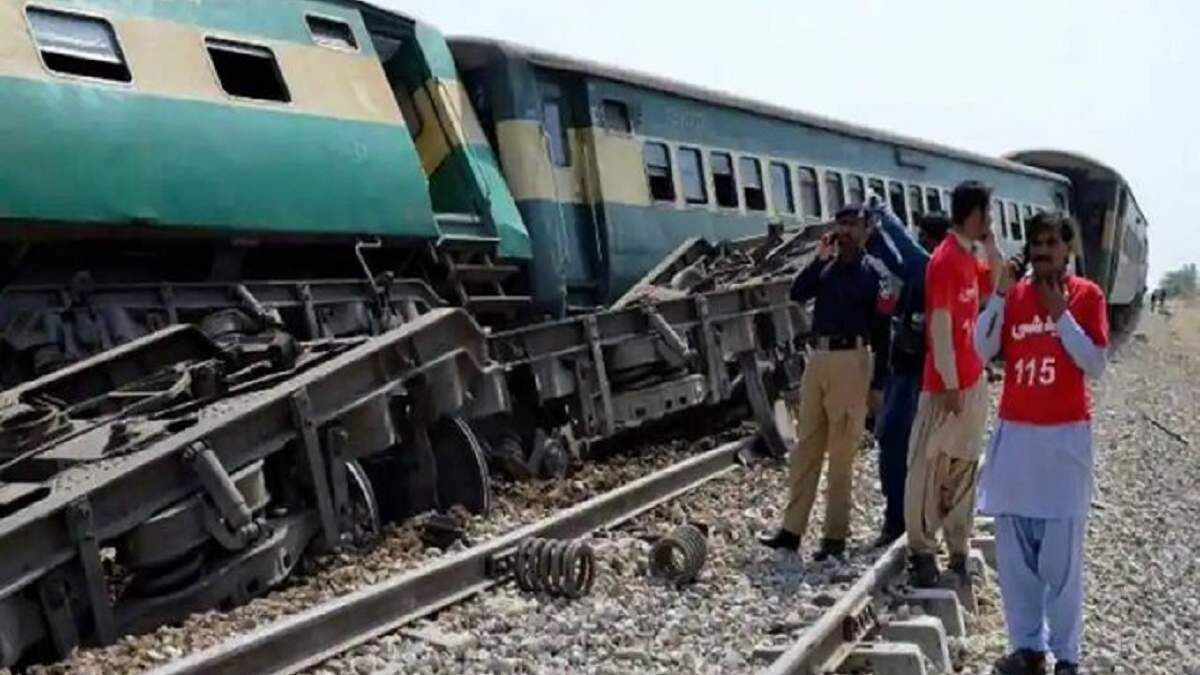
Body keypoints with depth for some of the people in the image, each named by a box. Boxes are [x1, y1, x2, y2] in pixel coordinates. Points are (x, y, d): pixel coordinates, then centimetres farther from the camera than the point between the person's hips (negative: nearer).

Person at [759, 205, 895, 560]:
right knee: (805, 447, 8)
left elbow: (884, 316, -8)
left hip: (850, 361, -6)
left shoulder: (871, 270, 0)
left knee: (841, 452, -1)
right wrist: (819, 259, -7)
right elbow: (797, 294, 0)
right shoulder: (826, 266, 15)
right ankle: (792, 529, 14)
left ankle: (836, 535, 6)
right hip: (817, 359, 6)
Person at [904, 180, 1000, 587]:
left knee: (963, 469, 13)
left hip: (973, 381, 9)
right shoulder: (944, 260, -16)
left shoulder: (969, 258, 11)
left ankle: (958, 550, 21)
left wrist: (990, 245, 12)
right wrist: (950, 385, -19)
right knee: (929, 468, 0)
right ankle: (922, 550, 8)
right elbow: (940, 326, -19)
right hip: (948, 384, -9)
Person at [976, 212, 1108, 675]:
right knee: (1013, 545, 5)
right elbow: (983, 351, -2)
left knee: (1061, 550, -1)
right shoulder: (1012, 295, 8)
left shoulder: (1087, 295, -1)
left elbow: (1095, 365, -8)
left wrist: (1061, 313, -14)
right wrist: (999, 294, -8)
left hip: (1065, 434, -3)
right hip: (1014, 432, 3)